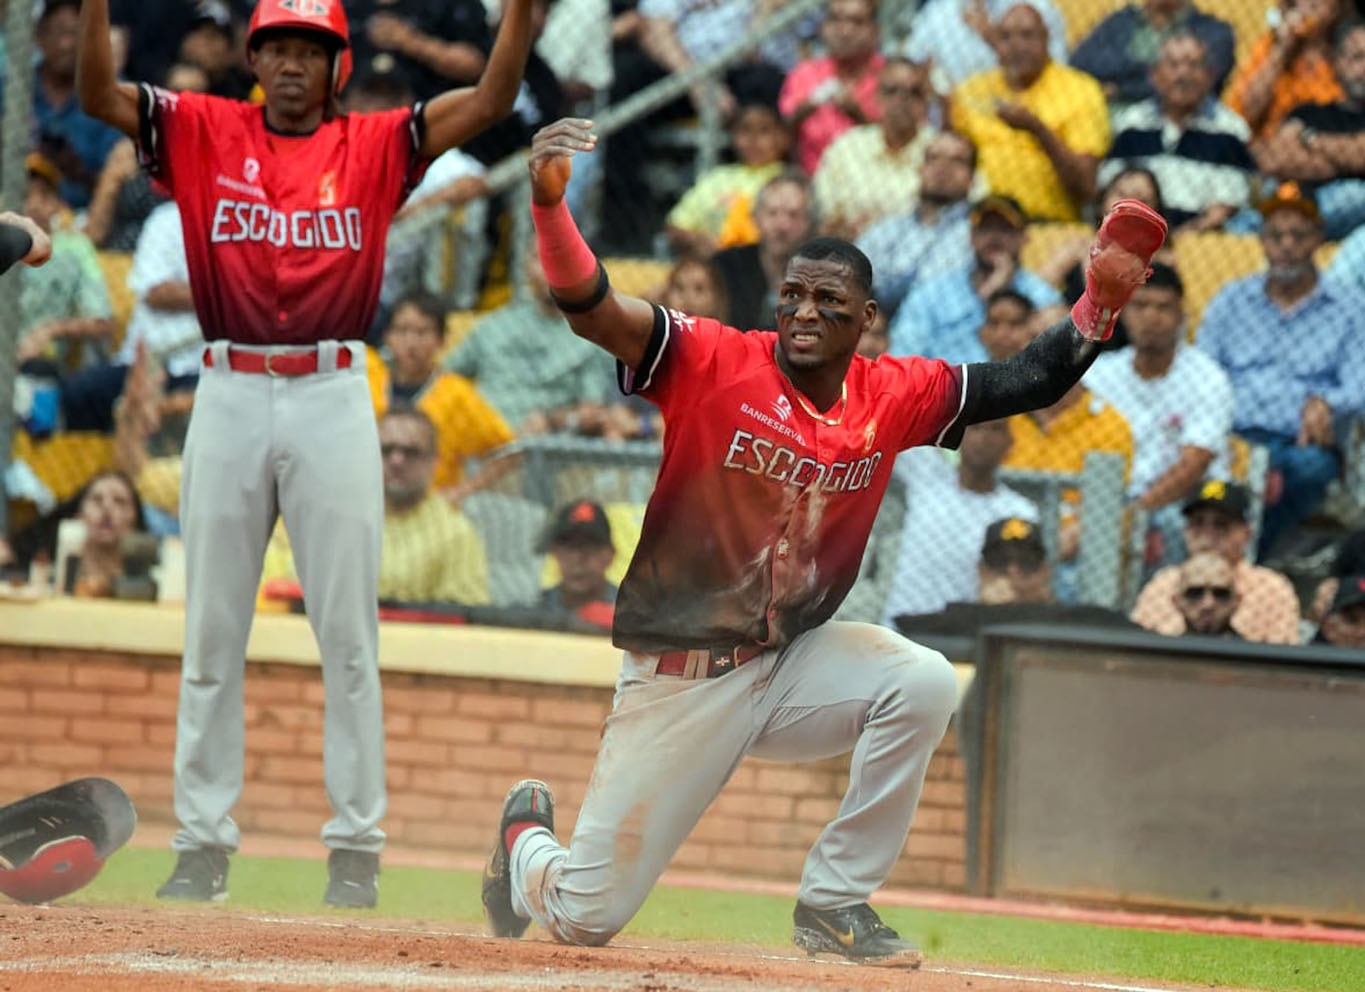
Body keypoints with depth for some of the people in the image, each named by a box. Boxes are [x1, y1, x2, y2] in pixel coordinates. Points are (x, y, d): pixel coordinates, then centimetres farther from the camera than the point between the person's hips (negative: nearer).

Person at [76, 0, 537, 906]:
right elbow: (98, 93, -4)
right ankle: (203, 845, 11)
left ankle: (357, 848, 6)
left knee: (349, 635, 1)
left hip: (335, 398, -1)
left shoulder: (376, 144, 5)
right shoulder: (205, 133, 7)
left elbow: (491, 102, -5)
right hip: (229, 394, 1)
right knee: (211, 633, 5)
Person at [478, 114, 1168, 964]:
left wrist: (1103, 297, -13)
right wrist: (549, 201, -45)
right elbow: (590, 307, -28)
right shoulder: (713, 363, -16)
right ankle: (530, 839, 41)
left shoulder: (894, 398, -3)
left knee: (923, 683, -26)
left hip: (793, 664, 3)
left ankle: (835, 903, -10)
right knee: (586, 916, 0)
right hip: (678, 680, -3)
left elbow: (1030, 382, 2)